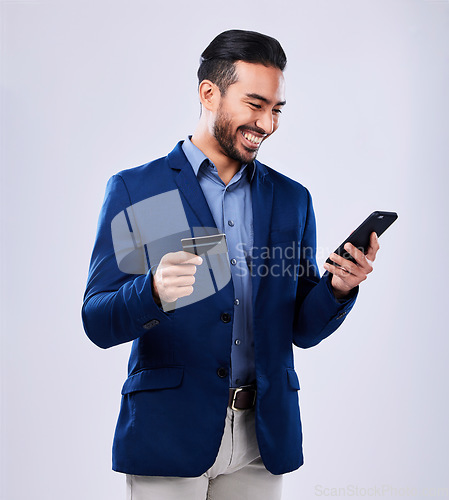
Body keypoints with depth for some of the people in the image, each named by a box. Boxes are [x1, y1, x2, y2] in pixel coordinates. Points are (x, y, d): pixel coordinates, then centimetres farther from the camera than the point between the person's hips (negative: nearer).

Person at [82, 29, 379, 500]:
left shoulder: (291, 198, 9)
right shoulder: (133, 190, -3)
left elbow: (303, 328, 9)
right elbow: (97, 322, -8)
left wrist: (338, 288, -11)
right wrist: (154, 291, -28)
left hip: (263, 437, 4)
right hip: (168, 433, -3)